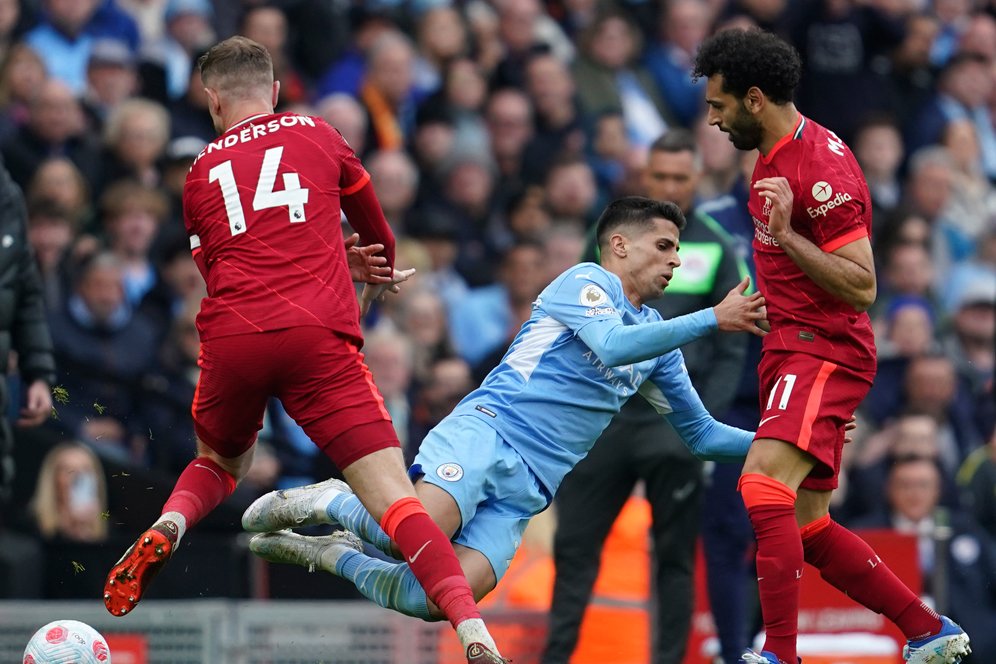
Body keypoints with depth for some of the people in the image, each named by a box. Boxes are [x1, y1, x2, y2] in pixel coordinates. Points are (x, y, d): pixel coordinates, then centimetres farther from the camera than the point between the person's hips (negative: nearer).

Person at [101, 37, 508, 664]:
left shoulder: (201, 174, 20)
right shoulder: (318, 136, 17)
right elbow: (377, 232, 35)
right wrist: (378, 278, 55)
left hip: (230, 338, 2)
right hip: (319, 338, -2)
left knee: (220, 465, 31)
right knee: (394, 497, -9)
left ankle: (166, 529, 0)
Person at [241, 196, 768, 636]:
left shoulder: (657, 334, 25)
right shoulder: (586, 281, 3)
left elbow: (701, 435, 32)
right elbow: (614, 346, -18)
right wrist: (713, 319, -17)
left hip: (527, 491, 6)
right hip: (487, 430, -6)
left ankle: (333, 554, 4)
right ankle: (326, 502, -4)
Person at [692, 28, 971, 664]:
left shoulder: (822, 165, -18)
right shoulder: (775, 154, 13)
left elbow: (862, 287, -21)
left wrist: (784, 234, -26)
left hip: (824, 350, -10)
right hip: (792, 350, 10)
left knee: (764, 486, -27)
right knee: (808, 529, 10)